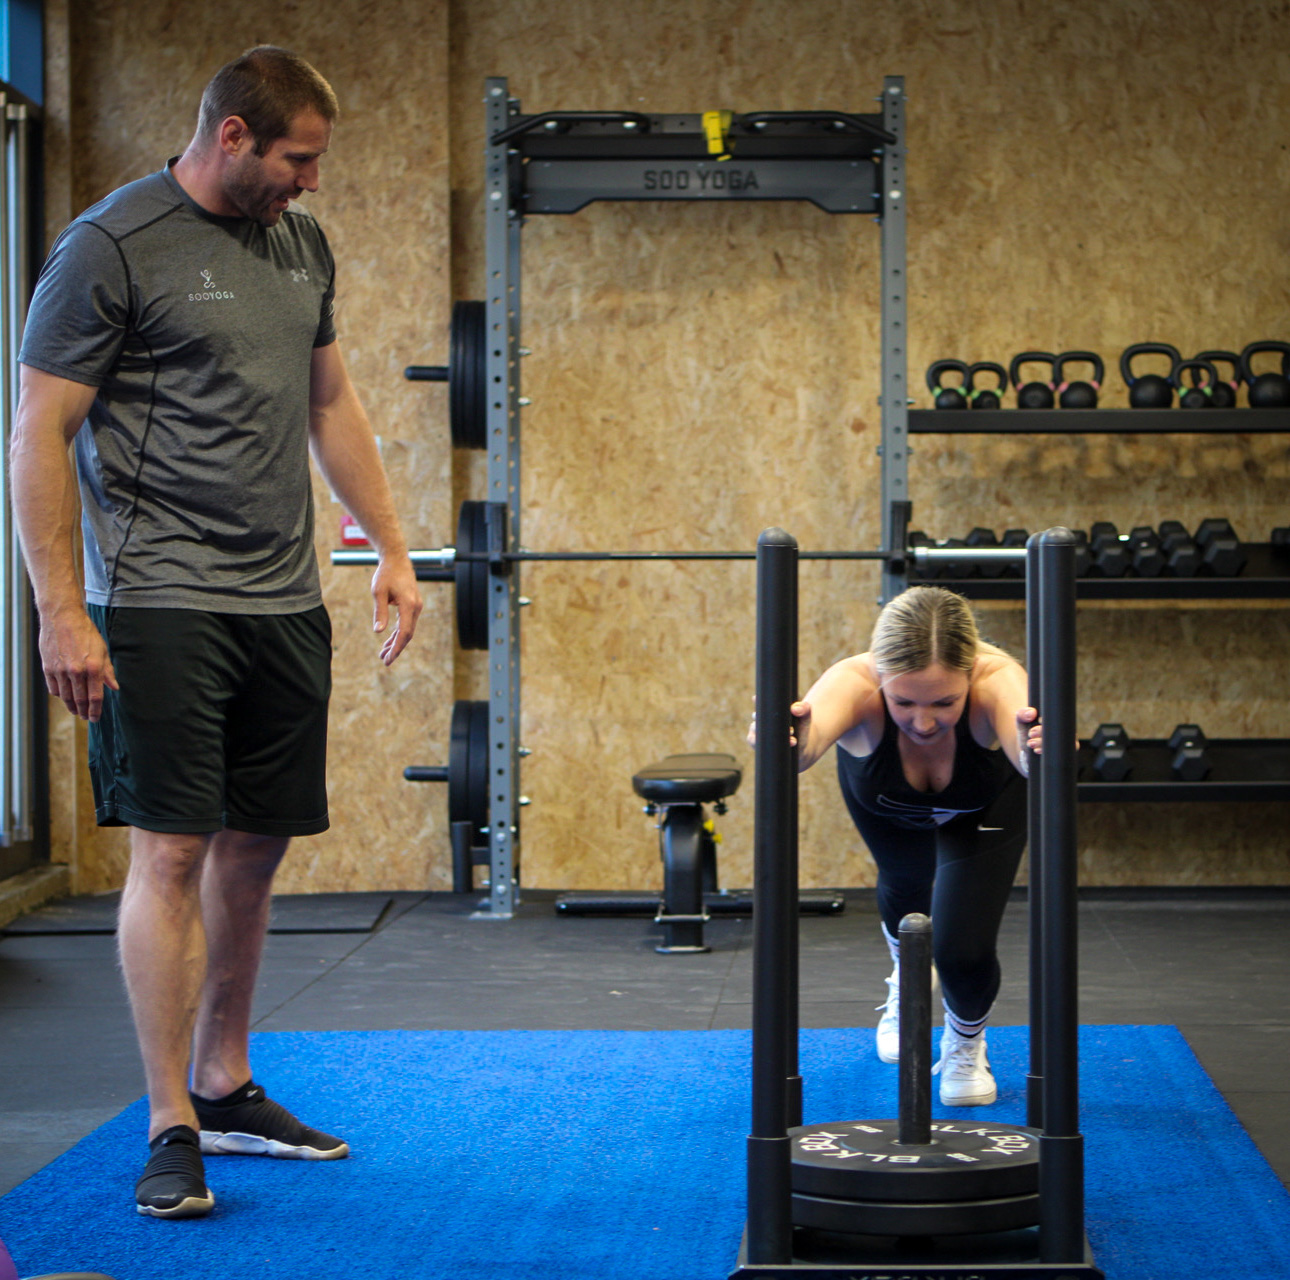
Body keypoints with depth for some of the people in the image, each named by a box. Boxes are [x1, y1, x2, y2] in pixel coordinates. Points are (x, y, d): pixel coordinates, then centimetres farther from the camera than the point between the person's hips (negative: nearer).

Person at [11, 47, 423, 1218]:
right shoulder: (113, 245, -8)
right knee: (174, 851, -7)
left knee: (255, 850, 11)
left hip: (285, 601, 7)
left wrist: (392, 548, 18)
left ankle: (225, 1088, 24)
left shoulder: (301, 245, 14)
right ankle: (171, 1129, -2)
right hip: (164, 600, -7)